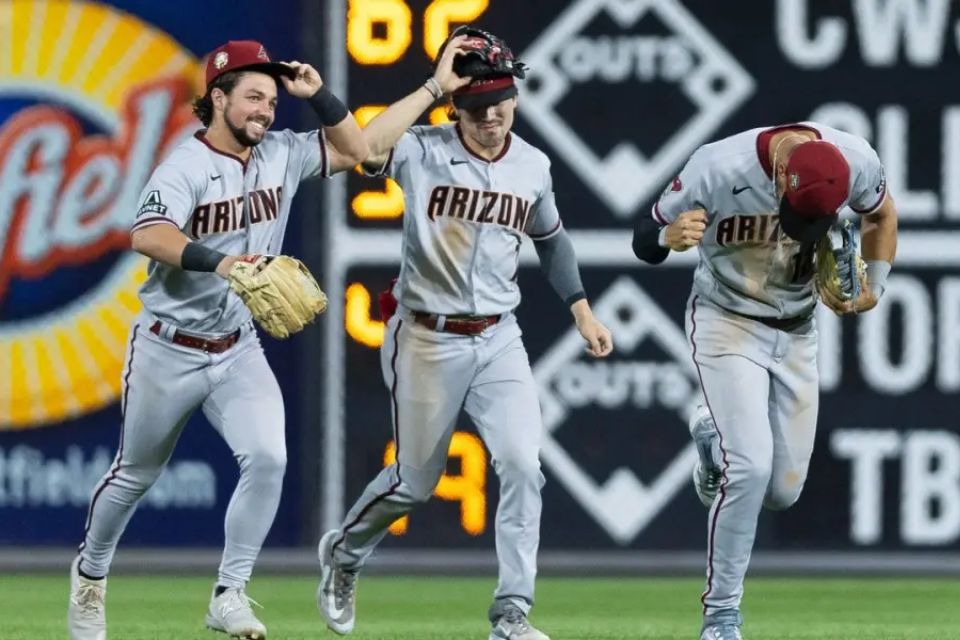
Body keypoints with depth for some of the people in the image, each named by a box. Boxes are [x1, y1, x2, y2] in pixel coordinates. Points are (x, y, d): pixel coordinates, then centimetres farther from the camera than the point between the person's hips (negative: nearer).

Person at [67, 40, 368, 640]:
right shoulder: (186, 167, -19)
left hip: (239, 351, 4)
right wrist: (218, 260, -52)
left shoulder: (280, 155, 0)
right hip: (169, 351, -4)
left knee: (268, 459, -17)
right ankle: (90, 574, 37)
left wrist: (318, 94, -6)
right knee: (136, 474, 12)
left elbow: (354, 150, 9)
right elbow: (148, 236, -36)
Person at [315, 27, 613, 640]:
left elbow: (550, 239, 19)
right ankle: (344, 554, 38)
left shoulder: (533, 166, 2)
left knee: (523, 465, -13)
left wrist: (582, 311, 17)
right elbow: (367, 146, -36)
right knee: (415, 484, 8)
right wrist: (434, 86, -31)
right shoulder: (423, 152, -13)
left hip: (499, 340, 4)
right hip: (428, 341, -3)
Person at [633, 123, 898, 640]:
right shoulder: (719, 169, -29)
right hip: (727, 323, -4)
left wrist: (875, 286, -8)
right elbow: (645, 239, -18)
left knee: (782, 491, 6)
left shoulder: (856, 162, -19)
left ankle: (714, 435, 40)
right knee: (751, 467, -21)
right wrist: (668, 237, -42)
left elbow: (881, 215, 6)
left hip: (796, 334, 4)